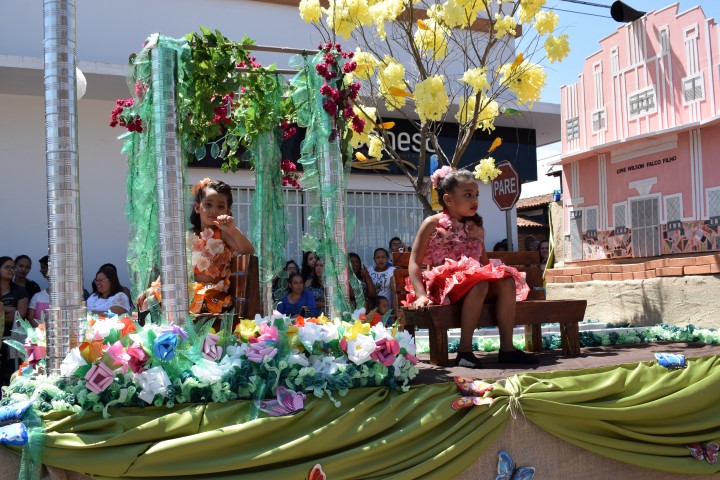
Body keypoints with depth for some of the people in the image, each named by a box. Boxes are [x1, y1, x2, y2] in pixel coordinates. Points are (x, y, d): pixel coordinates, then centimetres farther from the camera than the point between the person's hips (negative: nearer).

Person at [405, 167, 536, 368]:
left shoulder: (472, 226, 15)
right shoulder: (433, 223, -4)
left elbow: (484, 263, 19)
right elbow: (414, 263, -10)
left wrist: (479, 240, 1)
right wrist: (421, 295, -21)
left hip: (473, 281, 7)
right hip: (444, 283, -7)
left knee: (507, 281, -13)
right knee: (479, 284, -33)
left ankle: (507, 347, -15)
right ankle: (465, 350, -31)